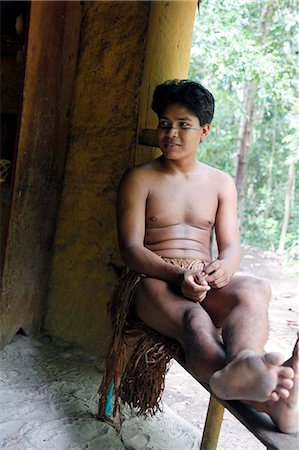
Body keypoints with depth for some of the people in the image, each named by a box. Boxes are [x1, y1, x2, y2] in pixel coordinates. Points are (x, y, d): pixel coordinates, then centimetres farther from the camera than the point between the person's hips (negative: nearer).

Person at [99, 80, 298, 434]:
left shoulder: (221, 183, 17)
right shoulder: (139, 178, 7)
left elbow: (231, 246, 8)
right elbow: (131, 248, -5)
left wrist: (224, 266, -20)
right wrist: (178, 274, -25)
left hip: (206, 285, 3)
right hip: (155, 282, -3)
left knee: (256, 289, -33)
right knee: (194, 320, -39)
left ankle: (243, 367, -66)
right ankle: (263, 399, -69)